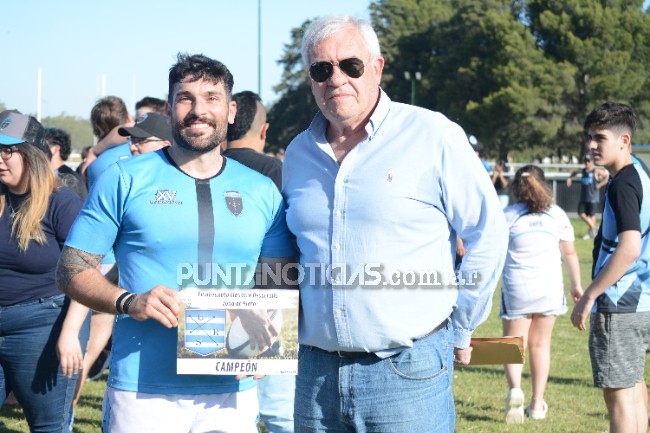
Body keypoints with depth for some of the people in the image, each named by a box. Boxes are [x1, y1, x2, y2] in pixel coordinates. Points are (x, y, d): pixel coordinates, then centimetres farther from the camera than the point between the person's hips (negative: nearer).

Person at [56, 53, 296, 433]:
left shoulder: (262, 192, 10)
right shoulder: (127, 179, 2)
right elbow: (72, 269, 1)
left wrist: (261, 333, -11)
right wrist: (129, 302, -17)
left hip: (232, 393, 2)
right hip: (142, 392, -2)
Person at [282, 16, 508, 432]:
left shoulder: (432, 136, -4)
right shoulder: (298, 154, 11)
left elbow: (487, 235, -1)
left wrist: (459, 331, 3)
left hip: (408, 371, -5)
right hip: (316, 371, 5)